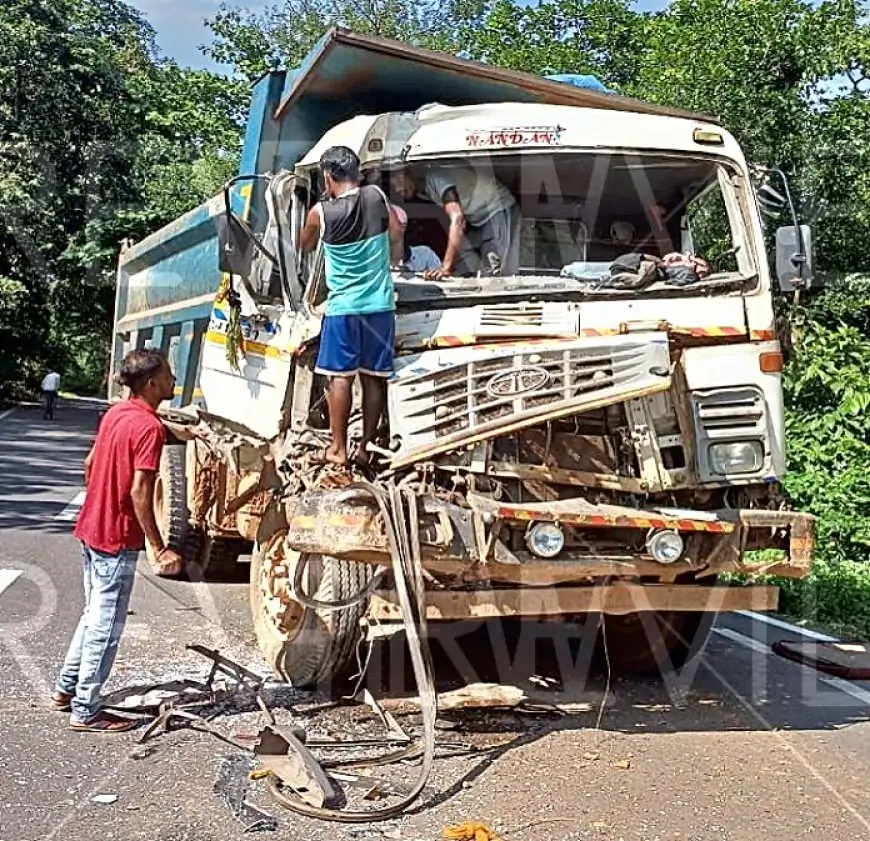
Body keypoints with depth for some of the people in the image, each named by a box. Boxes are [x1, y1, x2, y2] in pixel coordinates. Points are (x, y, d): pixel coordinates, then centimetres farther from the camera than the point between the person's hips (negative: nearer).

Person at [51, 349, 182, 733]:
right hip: (117, 540, -9)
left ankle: (66, 689, 31)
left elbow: (89, 464, 17)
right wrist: (160, 549, -21)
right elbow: (139, 493, -24)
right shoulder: (149, 427, -20)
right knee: (105, 627, 1)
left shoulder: (116, 413, 7)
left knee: (93, 615, 22)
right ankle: (85, 712, 10)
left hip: (91, 529, 9)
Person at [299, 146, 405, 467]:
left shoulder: (320, 213, -5)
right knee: (375, 377, 6)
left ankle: (338, 449, 5)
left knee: (340, 376, 3)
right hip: (380, 305, 2)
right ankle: (365, 447, 11)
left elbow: (305, 246, 14)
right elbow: (396, 235, 10)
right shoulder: (376, 196, -1)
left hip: (343, 307, -2)